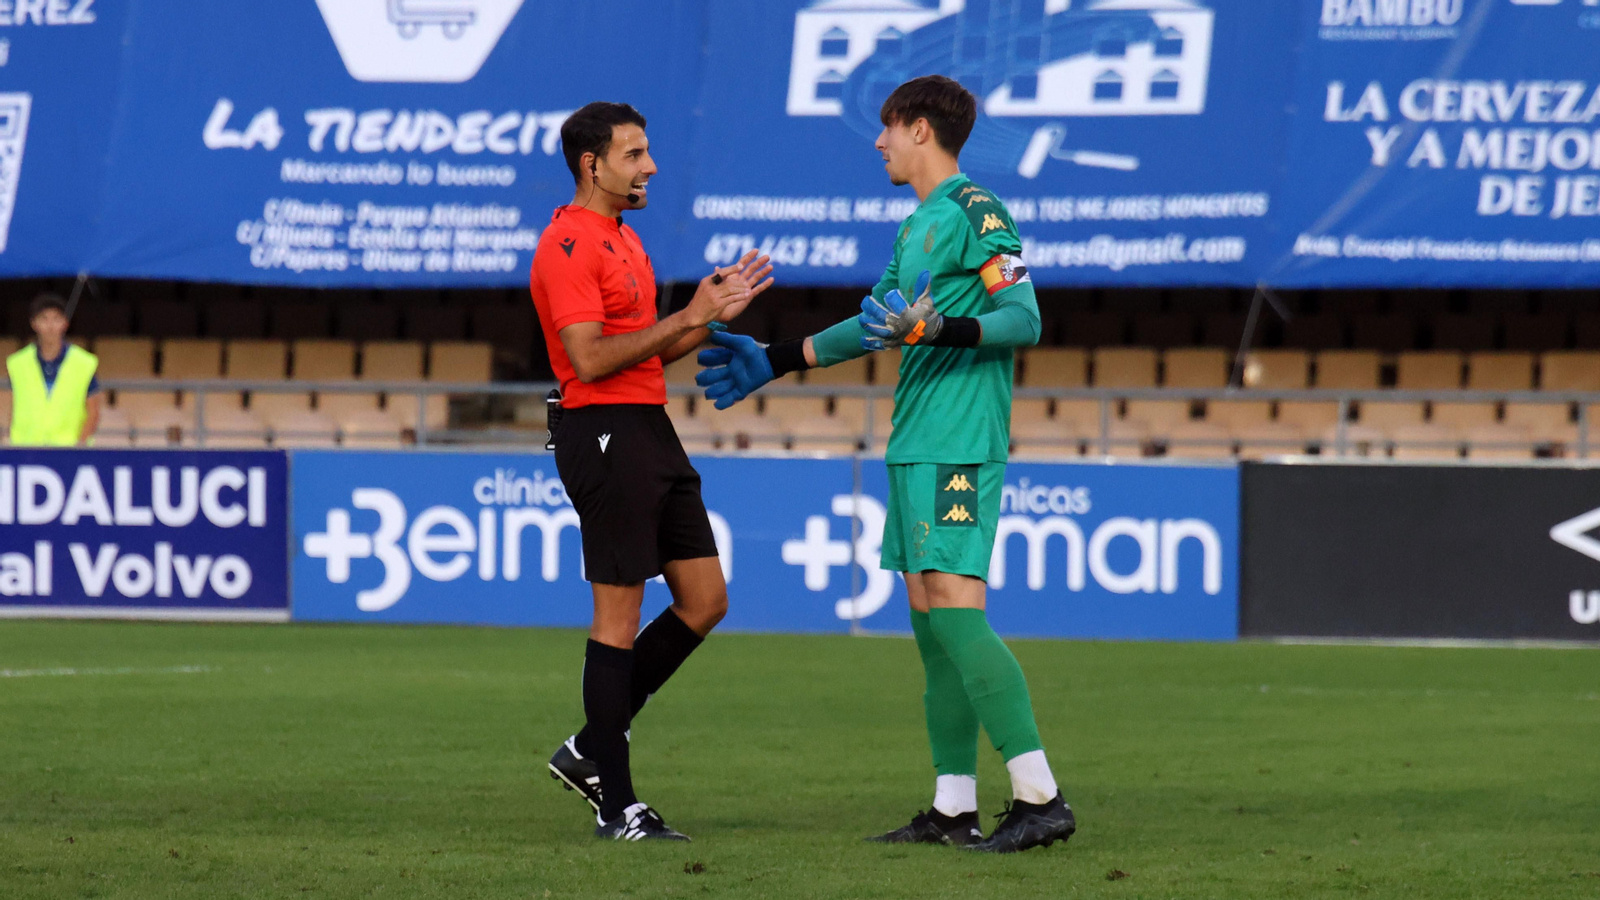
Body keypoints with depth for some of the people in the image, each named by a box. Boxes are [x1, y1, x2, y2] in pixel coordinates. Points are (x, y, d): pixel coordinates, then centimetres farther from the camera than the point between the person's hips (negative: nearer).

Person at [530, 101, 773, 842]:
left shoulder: (621, 239, 19)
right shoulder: (569, 247, -12)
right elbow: (591, 359, -21)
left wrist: (718, 314, 9)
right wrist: (686, 318, -18)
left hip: (650, 431, 10)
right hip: (605, 435, -10)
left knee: (704, 600, 9)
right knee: (619, 616, -5)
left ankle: (590, 750, 17)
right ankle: (616, 805, 0)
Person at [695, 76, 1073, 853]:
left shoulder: (975, 214, -8)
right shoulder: (917, 228, 20)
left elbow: (1024, 320, -15)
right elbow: (881, 322, 31)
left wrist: (935, 329, -27)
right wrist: (771, 362, 36)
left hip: (959, 446, -10)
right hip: (916, 447, 10)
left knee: (956, 613, -16)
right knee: (930, 623, 7)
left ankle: (1040, 798, -18)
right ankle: (954, 810, 8)